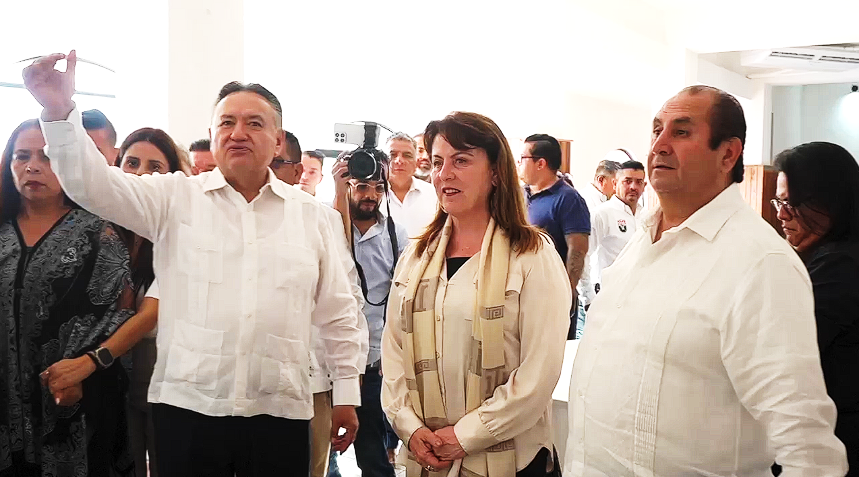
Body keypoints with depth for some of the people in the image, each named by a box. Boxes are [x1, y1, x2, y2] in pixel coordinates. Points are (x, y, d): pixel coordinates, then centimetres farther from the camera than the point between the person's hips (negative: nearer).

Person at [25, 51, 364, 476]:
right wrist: (59, 112, -23)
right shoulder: (175, 198, 5)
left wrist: (347, 392, 10)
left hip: (280, 411, 1)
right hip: (187, 406, -1)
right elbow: (96, 185, -8)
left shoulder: (308, 213, 7)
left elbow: (336, 311, 10)